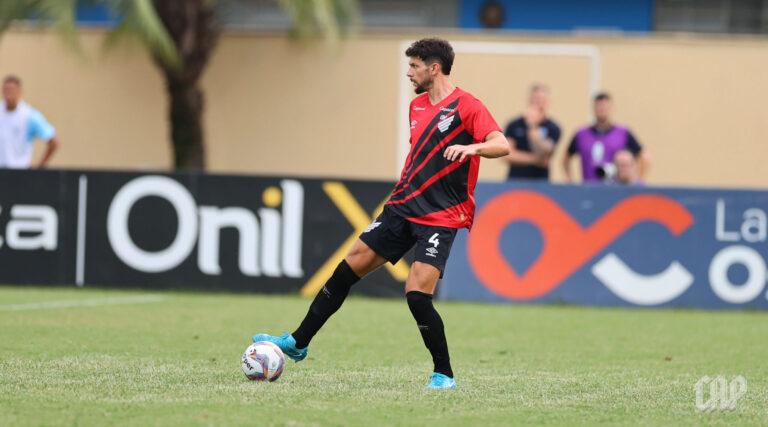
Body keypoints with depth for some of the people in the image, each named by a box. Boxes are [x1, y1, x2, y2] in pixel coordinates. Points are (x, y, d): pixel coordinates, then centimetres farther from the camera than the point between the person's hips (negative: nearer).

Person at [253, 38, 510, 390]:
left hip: (441, 217, -7)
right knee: (349, 268, 5)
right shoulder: (417, 106, 13)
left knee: (417, 293, -18)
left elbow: (502, 145, -23)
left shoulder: (466, 107, -11)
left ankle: (444, 375, -3)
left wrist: (471, 147, -41)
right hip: (402, 206, 8)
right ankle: (298, 343, 15)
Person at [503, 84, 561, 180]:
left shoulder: (553, 129, -1)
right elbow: (506, 155, -4)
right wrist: (533, 158, -11)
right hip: (515, 182, 1)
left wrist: (533, 126, -21)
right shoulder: (514, 125, 4)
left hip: (540, 184, -1)